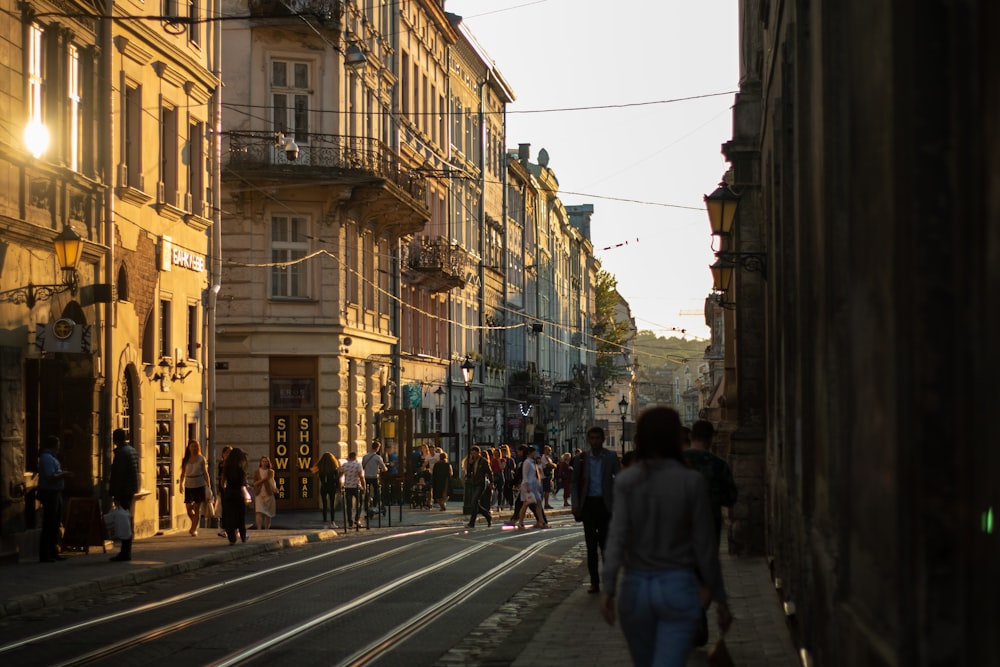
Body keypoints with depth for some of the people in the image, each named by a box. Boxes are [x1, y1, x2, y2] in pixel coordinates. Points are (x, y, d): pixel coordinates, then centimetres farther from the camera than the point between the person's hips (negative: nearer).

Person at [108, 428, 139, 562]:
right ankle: (126, 552, 18)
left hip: (123, 491, -10)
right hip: (131, 490, 10)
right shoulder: (132, 450, 14)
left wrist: (115, 494, -18)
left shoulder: (121, 452, -15)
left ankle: (125, 553, -8)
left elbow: (118, 474, -19)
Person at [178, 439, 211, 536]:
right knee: (188, 508, 1)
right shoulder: (186, 459, 5)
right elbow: (183, 473, 7)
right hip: (188, 486, 2)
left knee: (197, 508, -2)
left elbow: (205, 473, 2)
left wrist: (208, 485, -3)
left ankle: (194, 529, 6)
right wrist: (181, 484, -6)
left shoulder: (201, 459, 1)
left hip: (199, 485, -2)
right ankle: (194, 525, 27)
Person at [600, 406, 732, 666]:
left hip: (635, 587, 2)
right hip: (678, 587, -2)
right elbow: (704, 546, -3)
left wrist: (608, 588, -19)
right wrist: (720, 599, 6)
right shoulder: (692, 482, -5)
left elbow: (618, 535, -13)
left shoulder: (626, 481, -2)